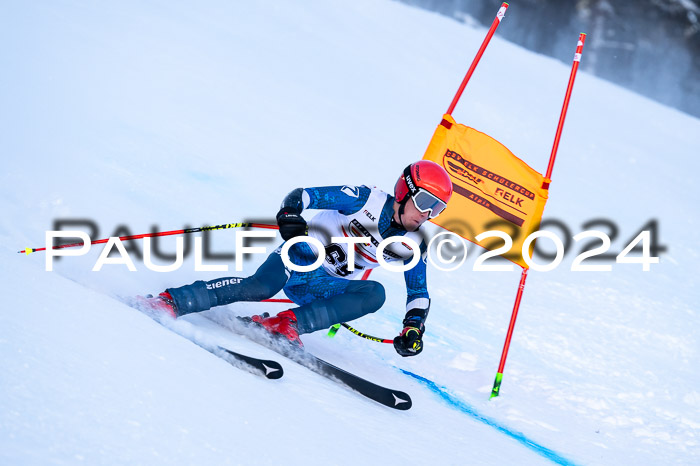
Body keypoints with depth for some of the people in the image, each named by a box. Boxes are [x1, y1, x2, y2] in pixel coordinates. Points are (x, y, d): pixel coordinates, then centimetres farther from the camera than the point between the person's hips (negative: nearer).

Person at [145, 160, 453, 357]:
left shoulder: (414, 246, 1)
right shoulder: (367, 200, -12)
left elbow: (419, 293, 10)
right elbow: (304, 194, -11)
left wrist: (413, 328, -9)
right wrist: (290, 214, -33)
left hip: (322, 287, 5)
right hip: (300, 255, -4)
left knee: (375, 294, -25)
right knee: (259, 288, -34)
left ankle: (286, 324, -29)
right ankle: (170, 301, -28)